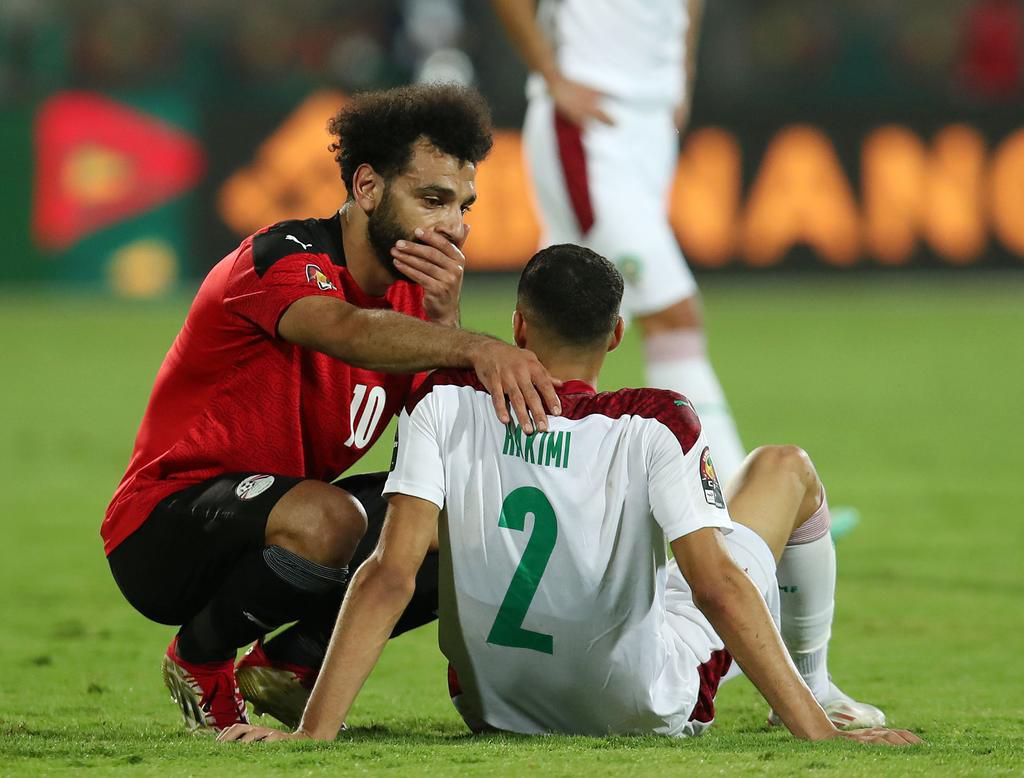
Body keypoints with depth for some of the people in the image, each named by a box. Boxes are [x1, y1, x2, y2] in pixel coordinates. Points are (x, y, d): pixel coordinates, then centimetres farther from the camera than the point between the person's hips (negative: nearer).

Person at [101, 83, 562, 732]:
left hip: (279, 519, 8)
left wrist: (444, 319, -18)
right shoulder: (283, 258, -18)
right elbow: (348, 331, -41)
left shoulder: (415, 293, 7)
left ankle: (291, 662, 8)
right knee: (328, 519, -37)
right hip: (165, 532, -8)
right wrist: (478, 349, -56)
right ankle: (200, 658, -8)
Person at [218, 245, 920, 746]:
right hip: (645, 708, -2)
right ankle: (815, 694, 40)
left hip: (494, 705, 3)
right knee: (784, 468, 17)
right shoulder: (655, 427, -21)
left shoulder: (443, 406, -15)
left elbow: (390, 575, -23)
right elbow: (717, 586, -28)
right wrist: (816, 731, -26)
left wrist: (314, 732, -25)